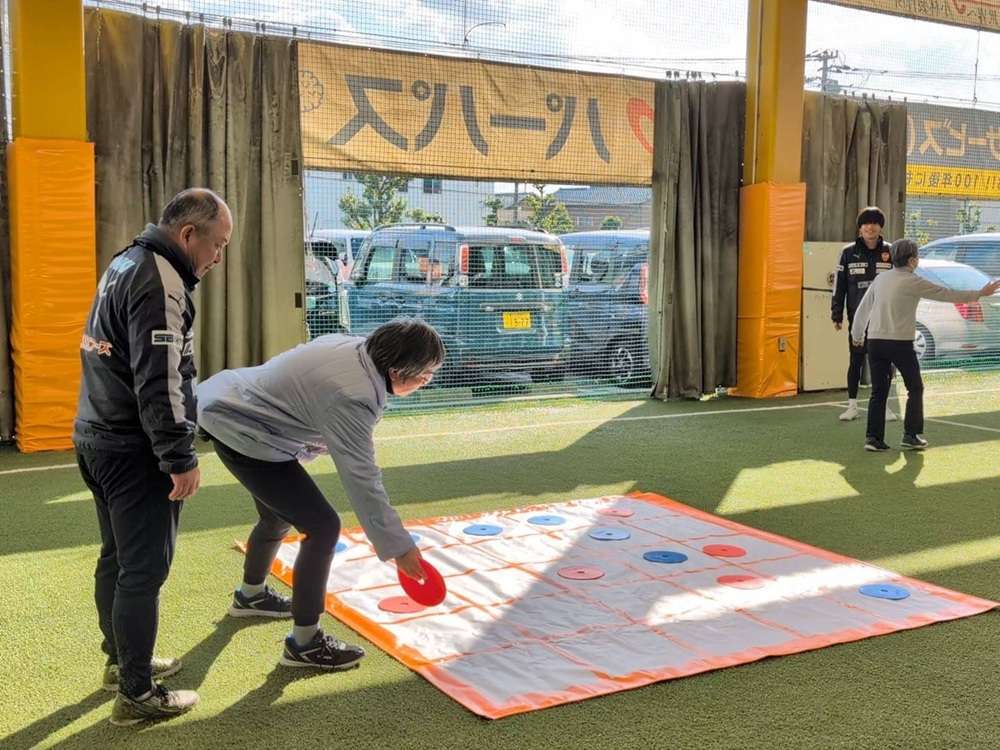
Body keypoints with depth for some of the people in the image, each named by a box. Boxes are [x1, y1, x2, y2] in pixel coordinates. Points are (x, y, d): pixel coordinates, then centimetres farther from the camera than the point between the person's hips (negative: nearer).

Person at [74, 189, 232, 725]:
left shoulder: (127, 263, 13)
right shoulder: (161, 282, -19)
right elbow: (159, 382, -23)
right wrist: (180, 458, -18)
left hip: (98, 436, 10)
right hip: (134, 448, -10)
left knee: (116, 558, 19)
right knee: (144, 570, -3)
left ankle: (120, 659, 33)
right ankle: (136, 694, 4)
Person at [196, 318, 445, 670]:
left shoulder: (354, 347, -4)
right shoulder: (353, 396, -30)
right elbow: (361, 479, -29)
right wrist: (398, 547, -23)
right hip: (242, 433, -10)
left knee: (279, 514, 28)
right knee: (323, 526, -10)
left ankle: (250, 595, 53)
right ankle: (304, 643, 1)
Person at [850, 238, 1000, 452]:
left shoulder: (880, 279, 9)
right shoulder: (913, 282, -7)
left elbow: (862, 310, 14)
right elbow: (947, 294, -3)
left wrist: (857, 335, 28)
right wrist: (980, 293, 7)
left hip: (875, 341, 5)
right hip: (900, 343, -5)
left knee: (878, 391, 9)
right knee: (915, 389, 11)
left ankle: (874, 437, 4)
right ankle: (912, 434, 10)